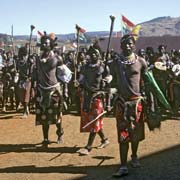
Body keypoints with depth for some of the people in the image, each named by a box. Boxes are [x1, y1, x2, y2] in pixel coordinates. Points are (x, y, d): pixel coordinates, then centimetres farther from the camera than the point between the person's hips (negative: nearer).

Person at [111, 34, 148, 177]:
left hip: (137, 101, 0)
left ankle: (134, 157, 37)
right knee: (123, 135, -2)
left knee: (136, 133, 13)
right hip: (122, 102, 0)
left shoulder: (141, 62, -1)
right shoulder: (116, 62, 3)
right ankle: (123, 166, -1)